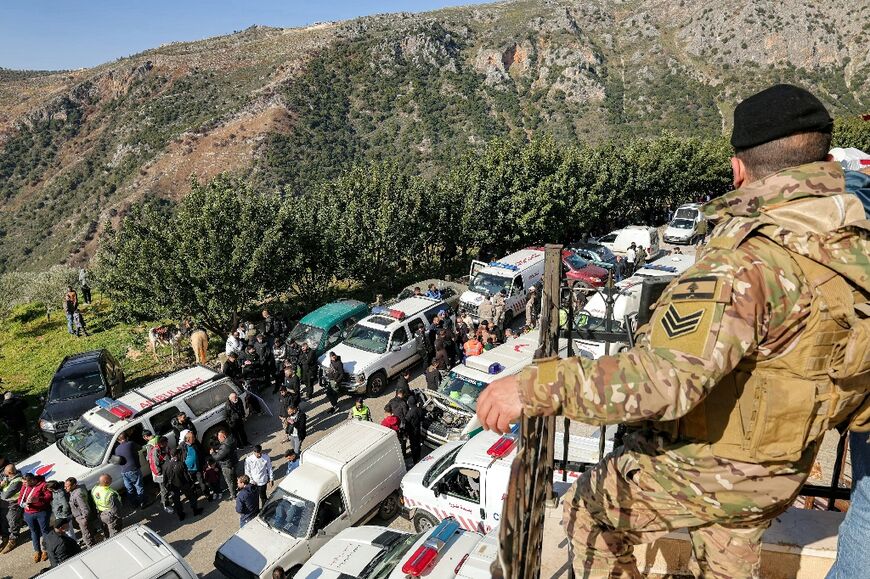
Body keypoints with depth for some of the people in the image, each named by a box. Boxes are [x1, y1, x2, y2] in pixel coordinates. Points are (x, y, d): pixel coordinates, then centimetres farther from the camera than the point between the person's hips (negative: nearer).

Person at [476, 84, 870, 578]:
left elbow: (663, 380, -43)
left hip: (701, 470, -7)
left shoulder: (749, 260, -33)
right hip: (780, 475, 8)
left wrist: (536, 388, -40)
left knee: (588, 511, 19)